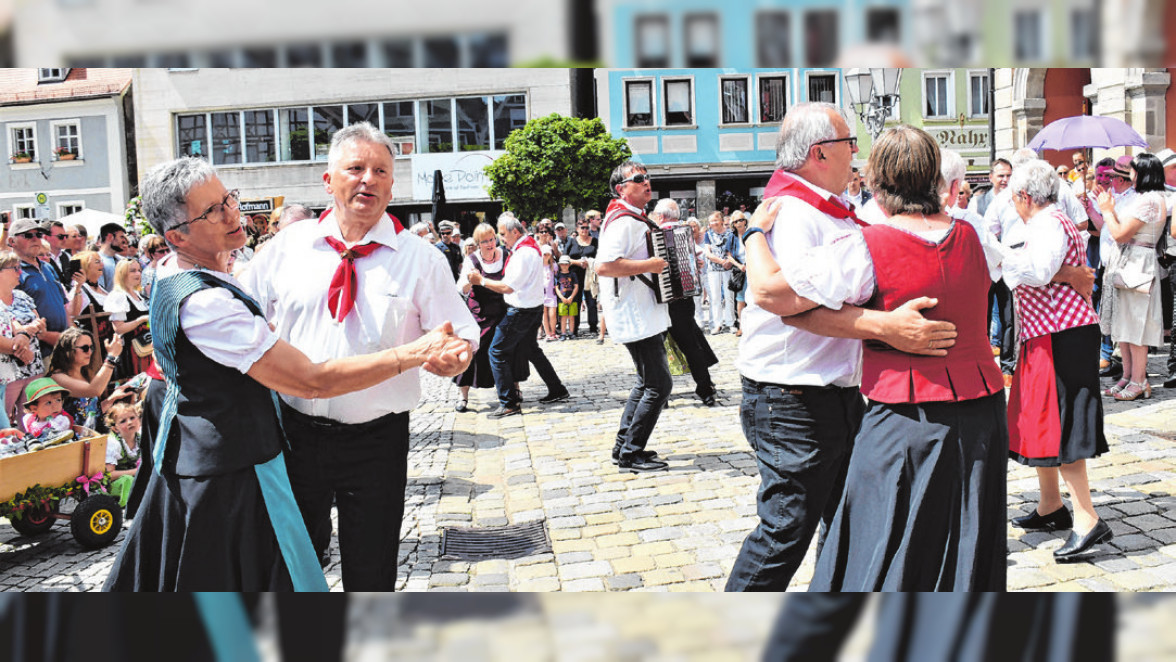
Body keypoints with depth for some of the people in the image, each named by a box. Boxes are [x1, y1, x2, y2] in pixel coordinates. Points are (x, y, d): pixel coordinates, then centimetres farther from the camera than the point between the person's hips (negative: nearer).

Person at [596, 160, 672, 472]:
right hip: (637, 319, -11)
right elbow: (604, 266, -31)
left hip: (646, 315, 11)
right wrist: (651, 265, -27)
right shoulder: (622, 221, -17)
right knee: (659, 384, -8)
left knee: (647, 382, 18)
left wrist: (666, 260, 18)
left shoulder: (638, 219, 16)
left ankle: (623, 446, 24)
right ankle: (631, 454, 0)